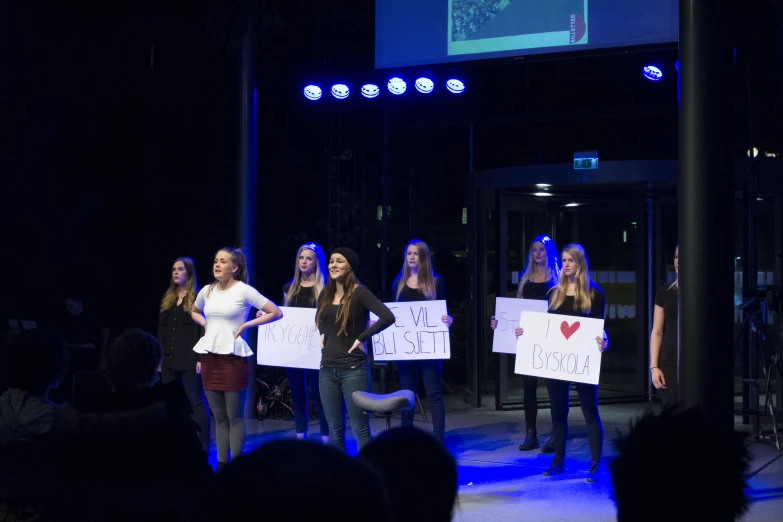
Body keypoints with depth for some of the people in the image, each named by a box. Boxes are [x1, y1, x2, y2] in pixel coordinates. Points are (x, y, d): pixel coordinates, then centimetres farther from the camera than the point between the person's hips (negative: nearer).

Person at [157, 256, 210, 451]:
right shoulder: (167, 298, 15)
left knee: (196, 402, -4)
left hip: (190, 359, -6)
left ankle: (203, 444, -1)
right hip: (169, 359, 6)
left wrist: (201, 358, -14)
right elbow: (161, 330, 16)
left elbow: (203, 329, -8)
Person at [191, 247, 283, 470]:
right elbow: (194, 312, 30)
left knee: (235, 417, -2)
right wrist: (205, 324, 10)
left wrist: (245, 325, -9)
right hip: (209, 358, 5)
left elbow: (276, 312, -9)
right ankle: (221, 465, 15)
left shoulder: (244, 291, -7)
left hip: (233, 358, -5)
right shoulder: (207, 291, 8)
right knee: (219, 417, 10)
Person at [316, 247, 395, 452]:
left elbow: (388, 317, -23)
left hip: (354, 369, -6)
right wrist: (323, 335, 11)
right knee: (335, 431, 10)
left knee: (360, 430, -3)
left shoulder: (360, 293, -10)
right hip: (327, 369, 6)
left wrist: (362, 337, -17)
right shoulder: (325, 294, 9)